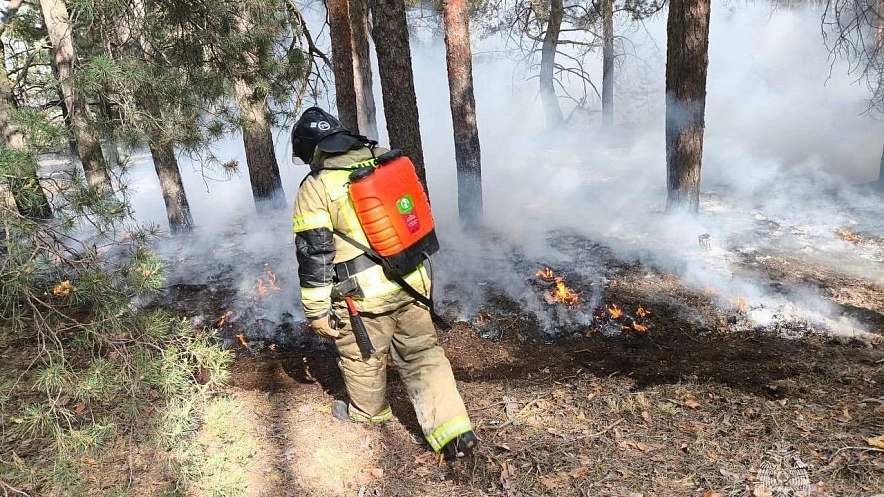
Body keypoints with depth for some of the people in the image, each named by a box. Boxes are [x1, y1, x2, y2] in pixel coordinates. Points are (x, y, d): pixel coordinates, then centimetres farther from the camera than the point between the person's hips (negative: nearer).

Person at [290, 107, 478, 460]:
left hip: (363, 295, -4)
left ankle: (366, 411, 46)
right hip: (410, 283, 5)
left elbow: (313, 254, -11)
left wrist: (317, 311, -2)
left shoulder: (315, 187, -10)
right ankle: (455, 431, 10)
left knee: (362, 359, 20)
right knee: (423, 354, 14)